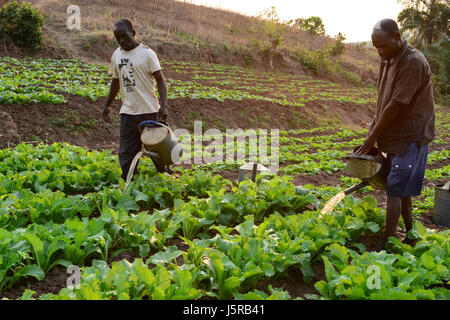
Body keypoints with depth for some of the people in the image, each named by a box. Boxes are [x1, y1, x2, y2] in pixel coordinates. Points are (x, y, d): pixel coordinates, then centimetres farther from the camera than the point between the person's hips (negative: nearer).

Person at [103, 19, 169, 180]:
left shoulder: (147, 53, -7)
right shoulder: (116, 55, 11)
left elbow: (160, 80, -10)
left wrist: (163, 106, -22)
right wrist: (108, 105, 23)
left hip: (149, 111, -5)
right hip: (127, 112, 5)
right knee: (126, 154, 5)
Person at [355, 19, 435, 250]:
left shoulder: (413, 62, -20)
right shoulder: (387, 60, 9)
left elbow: (396, 105, -21)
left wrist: (372, 137, -15)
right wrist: (372, 132, 5)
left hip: (411, 138, -9)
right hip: (395, 136, 9)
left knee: (395, 190, -7)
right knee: (401, 190, 15)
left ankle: (387, 244, 1)